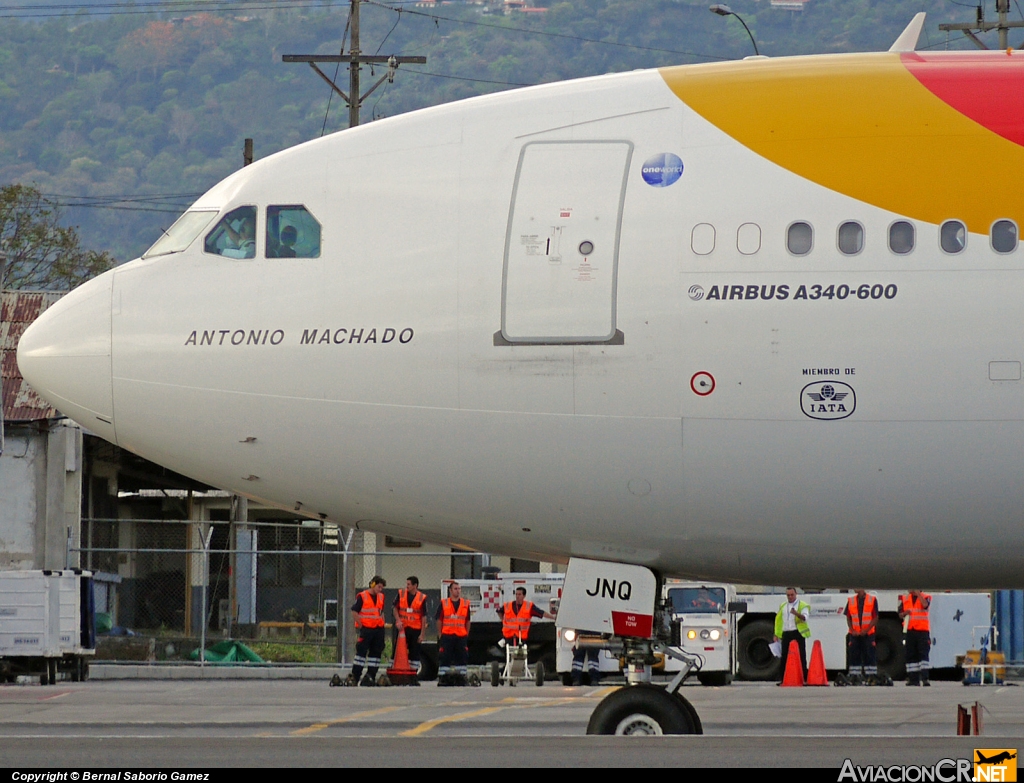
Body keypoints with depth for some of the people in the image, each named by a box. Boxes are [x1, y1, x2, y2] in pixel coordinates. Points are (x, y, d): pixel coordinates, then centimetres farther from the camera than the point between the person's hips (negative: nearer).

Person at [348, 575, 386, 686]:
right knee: (362, 651, -9)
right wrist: (360, 625, -9)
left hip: (378, 629, 7)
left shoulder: (381, 597, 13)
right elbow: (354, 612, -7)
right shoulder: (362, 596, -7)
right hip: (366, 628, -7)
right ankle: (354, 676, -6)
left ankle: (371, 676, 12)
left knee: (376, 652, 6)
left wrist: (382, 625, 12)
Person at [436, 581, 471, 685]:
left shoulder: (465, 604, 9)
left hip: (461, 636, 2)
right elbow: (439, 620, 6)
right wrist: (439, 634, 2)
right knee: (444, 657, -3)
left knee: (462, 657, 3)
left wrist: (467, 634, 10)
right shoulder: (443, 604, 4)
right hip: (446, 635, -2)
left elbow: (467, 621, 14)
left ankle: (461, 676, 10)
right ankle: (442, 677, 2)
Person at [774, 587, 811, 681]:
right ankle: (782, 678, 6)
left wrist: (796, 613, -34)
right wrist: (777, 635, 12)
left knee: (801, 656, -4)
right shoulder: (783, 607, 18)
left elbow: (805, 617, -14)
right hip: (786, 634, 4)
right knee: (785, 656, 3)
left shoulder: (802, 605, 3)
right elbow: (778, 620, 20)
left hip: (798, 633, -4)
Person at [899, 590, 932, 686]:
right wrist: (904, 614, -5)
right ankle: (913, 679, 9)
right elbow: (900, 614, 17)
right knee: (911, 656, 5)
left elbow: (925, 605, -21)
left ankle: (925, 678, -16)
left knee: (923, 654, -11)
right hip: (910, 631, 5)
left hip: (922, 631, -5)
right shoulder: (905, 599, 15)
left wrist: (918, 593, -16)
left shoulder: (925, 597, 2)